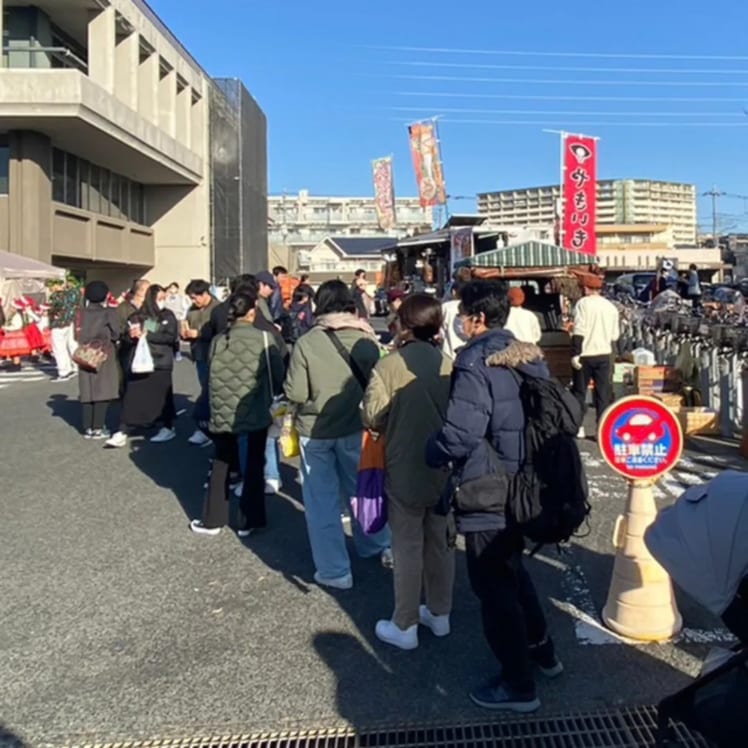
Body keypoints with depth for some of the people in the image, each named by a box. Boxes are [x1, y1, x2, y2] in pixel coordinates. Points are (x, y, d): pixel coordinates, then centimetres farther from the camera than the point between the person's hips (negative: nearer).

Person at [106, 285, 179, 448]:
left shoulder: (168, 316, 4)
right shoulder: (137, 316, 6)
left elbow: (171, 337, -10)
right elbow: (125, 341, 6)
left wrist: (147, 335, -14)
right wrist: (131, 336, -17)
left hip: (161, 363, -1)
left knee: (162, 395, 7)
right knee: (132, 397, -3)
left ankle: (168, 428, 23)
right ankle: (122, 433, -2)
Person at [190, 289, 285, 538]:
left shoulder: (217, 341, -5)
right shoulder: (264, 339, -12)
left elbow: (212, 377, 3)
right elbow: (278, 376, -7)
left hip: (222, 413, 2)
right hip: (256, 412, -2)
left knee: (221, 464, 17)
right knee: (254, 465, 13)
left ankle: (212, 520, 22)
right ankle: (249, 521, 17)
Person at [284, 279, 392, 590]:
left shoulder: (306, 343, -14)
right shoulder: (365, 339, -9)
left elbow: (295, 393, -15)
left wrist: (314, 394, 6)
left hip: (315, 431, -2)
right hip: (355, 426, 3)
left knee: (322, 501, 10)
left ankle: (334, 570, 17)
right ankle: (380, 545, 40)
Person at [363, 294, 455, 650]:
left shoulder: (389, 365, -16)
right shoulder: (449, 365, -7)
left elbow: (372, 417, -12)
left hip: (405, 470, -4)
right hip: (444, 468, 4)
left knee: (408, 547, 7)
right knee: (440, 542, 17)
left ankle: (405, 627, 17)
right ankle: (439, 613, 32)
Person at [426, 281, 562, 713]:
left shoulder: (477, 365, -21)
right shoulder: (529, 358, 4)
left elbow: (459, 434, -26)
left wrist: (434, 454, -7)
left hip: (488, 498, -9)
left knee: (494, 588, 6)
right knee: (514, 571, 28)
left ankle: (519, 687, 19)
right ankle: (542, 651, 42)